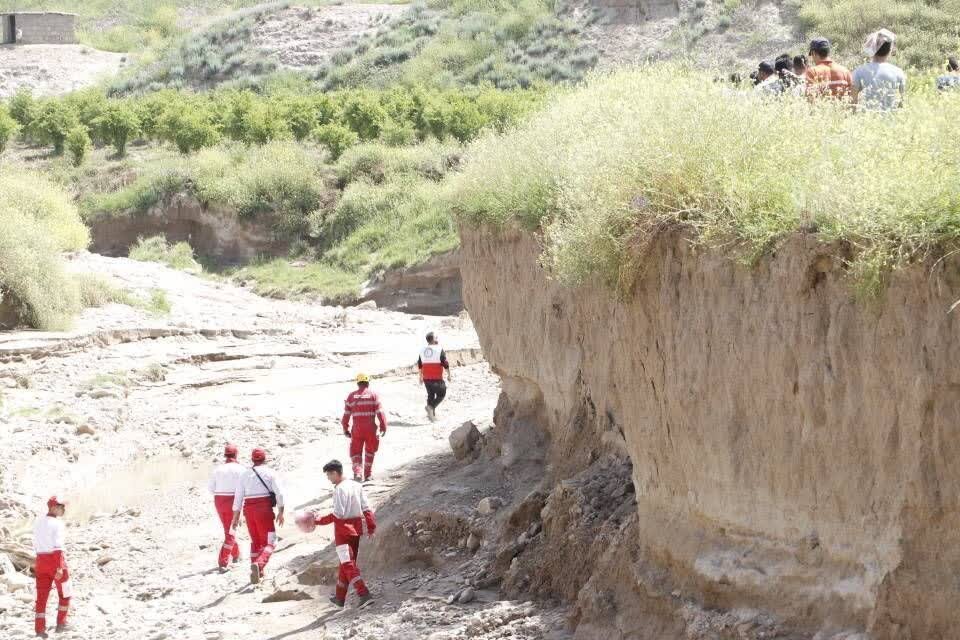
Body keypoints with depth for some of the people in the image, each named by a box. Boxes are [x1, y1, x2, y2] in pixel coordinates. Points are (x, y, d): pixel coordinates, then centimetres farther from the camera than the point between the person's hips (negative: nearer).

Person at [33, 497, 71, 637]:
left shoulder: (38, 522, 9)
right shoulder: (57, 524, -13)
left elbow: (36, 545, 14)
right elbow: (57, 546, -19)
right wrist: (60, 567, -21)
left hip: (41, 560, 6)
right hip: (55, 559, -6)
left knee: (42, 594, 6)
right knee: (65, 592, 13)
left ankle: (39, 627, 1)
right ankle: (61, 623, 15)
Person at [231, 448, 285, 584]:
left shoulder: (245, 474, 10)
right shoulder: (271, 473, 1)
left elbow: (238, 496, 7)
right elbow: (279, 493, -10)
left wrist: (236, 517, 11)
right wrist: (280, 512, -6)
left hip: (249, 510, 4)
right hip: (265, 509, -4)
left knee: (255, 541, 20)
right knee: (269, 542, -1)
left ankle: (257, 572, 23)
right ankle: (259, 564, -29)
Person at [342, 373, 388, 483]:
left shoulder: (352, 396, 4)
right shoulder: (373, 395, -1)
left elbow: (346, 414, 4)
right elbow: (380, 412, -6)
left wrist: (345, 429, 12)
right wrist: (383, 427, 0)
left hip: (357, 428, 1)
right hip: (371, 427, -1)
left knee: (356, 452, 8)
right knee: (370, 451, 18)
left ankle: (357, 472, -14)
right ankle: (368, 474, 23)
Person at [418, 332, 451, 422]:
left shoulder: (422, 350, 7)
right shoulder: (439, 349, -11)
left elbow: (419, 365, 14)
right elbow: (445, 364, -12)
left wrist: (421, 377, 25)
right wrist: (449, 375, -1)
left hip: (426, 378, 6)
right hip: (437, 378, -6)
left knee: (430, 395, 17)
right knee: (441, 394, 6)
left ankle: (432, 415, 17)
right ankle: (431, 407, -17)